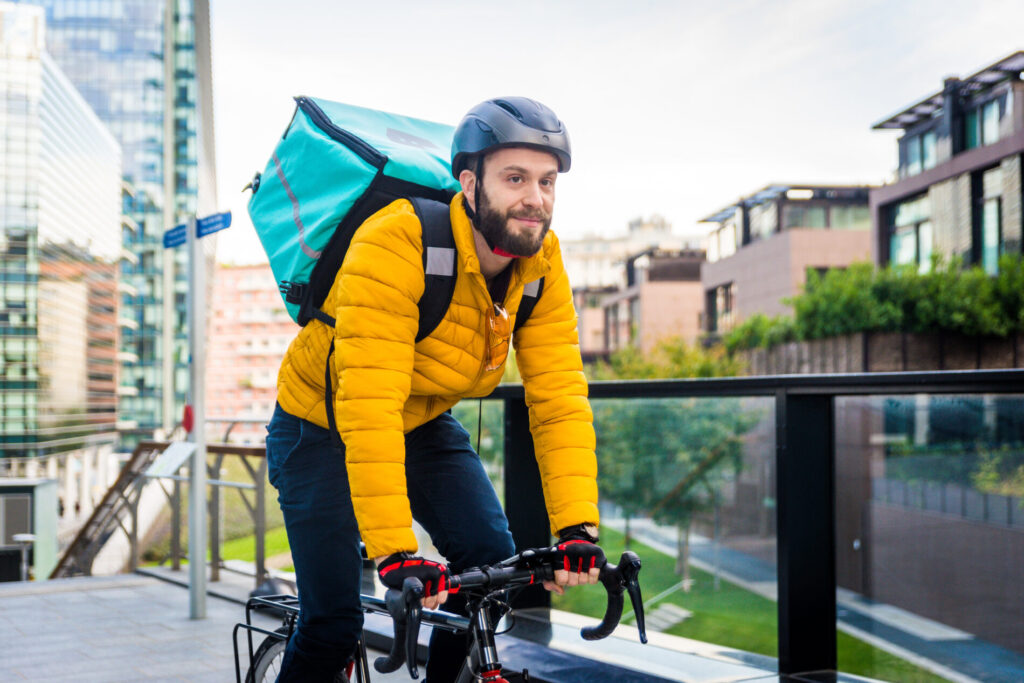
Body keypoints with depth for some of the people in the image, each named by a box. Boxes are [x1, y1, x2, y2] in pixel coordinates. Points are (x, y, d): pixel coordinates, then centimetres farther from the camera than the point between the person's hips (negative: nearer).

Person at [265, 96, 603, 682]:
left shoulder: (541, 263, -15)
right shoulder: (396, 245, -34)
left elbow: (559, 397, -19)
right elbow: (369, 406, -40)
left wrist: (578, 527, -30)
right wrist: (395, 554, -44)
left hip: (426, 423, 5)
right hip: (325, 426, -5)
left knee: (493, 563, -10)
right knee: (334, 623, -9)